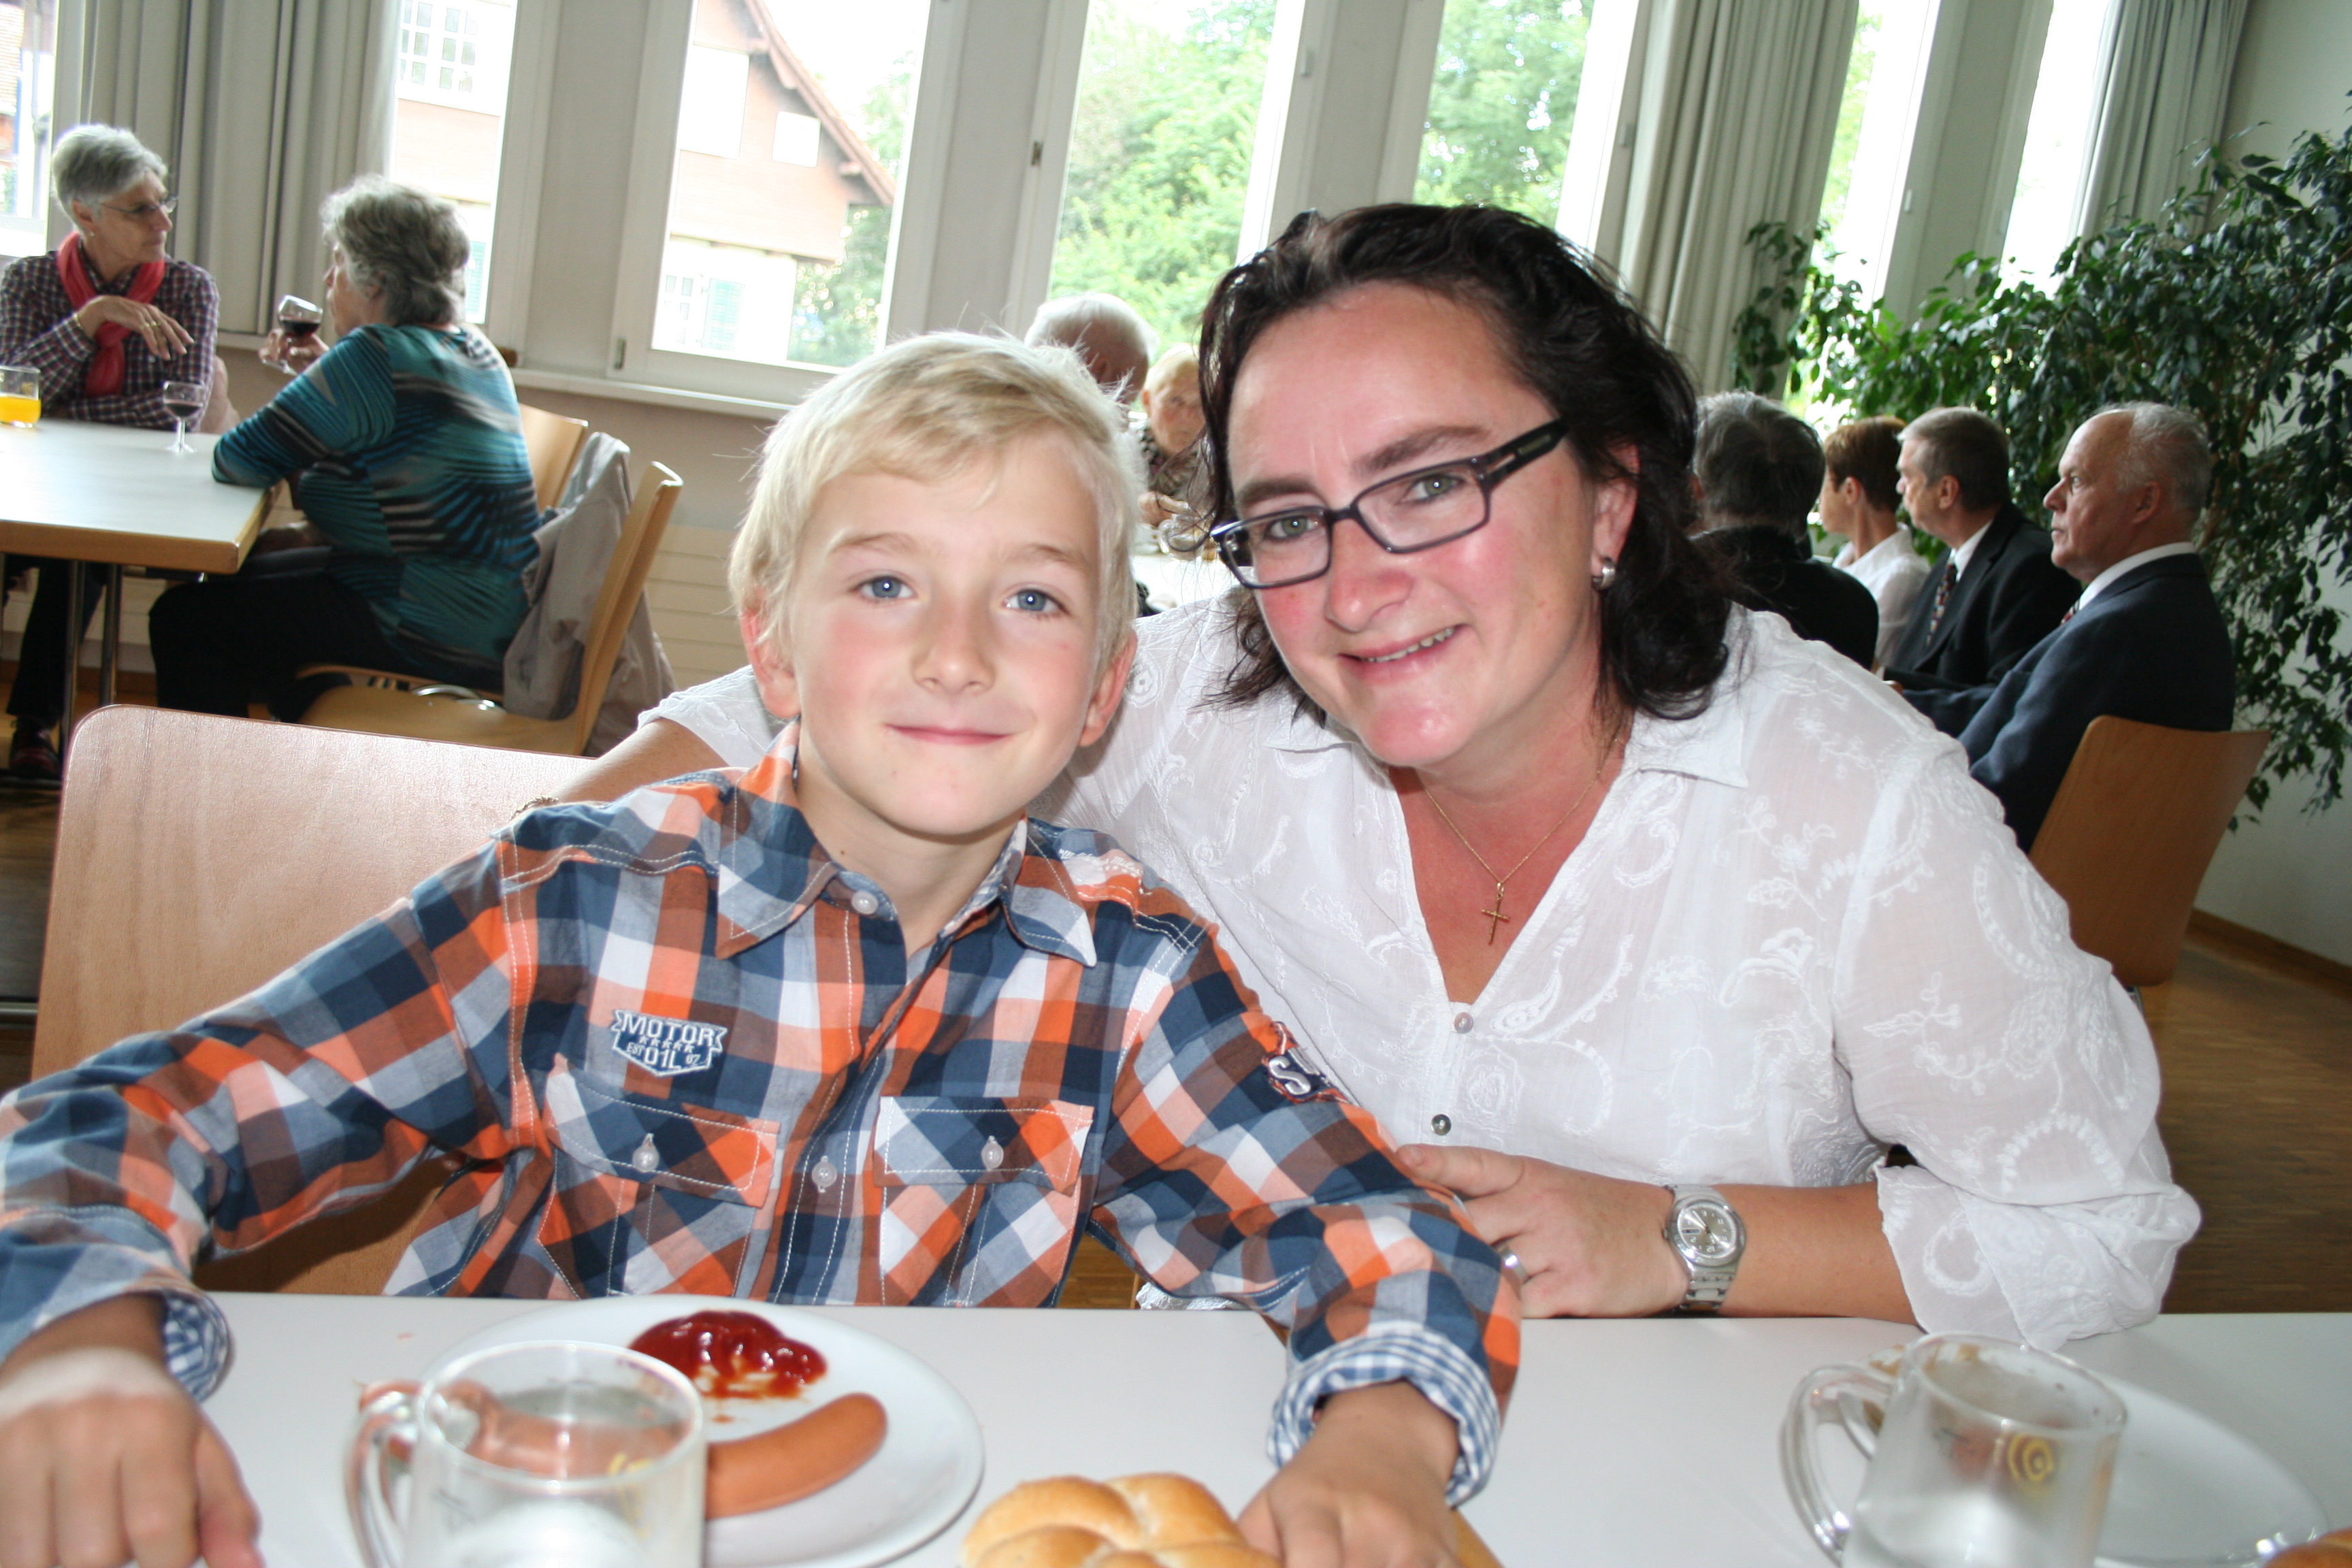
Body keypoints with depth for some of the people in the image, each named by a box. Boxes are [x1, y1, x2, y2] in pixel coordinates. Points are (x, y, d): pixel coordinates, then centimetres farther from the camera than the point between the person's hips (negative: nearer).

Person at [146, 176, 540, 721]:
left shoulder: (378, 355, -18)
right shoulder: (475, 351, 11)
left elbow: (238, 461, -14)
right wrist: (316, 376, 11)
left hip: (428, 638, -10)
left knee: (183, 619, -2)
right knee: (244, 580, 26)